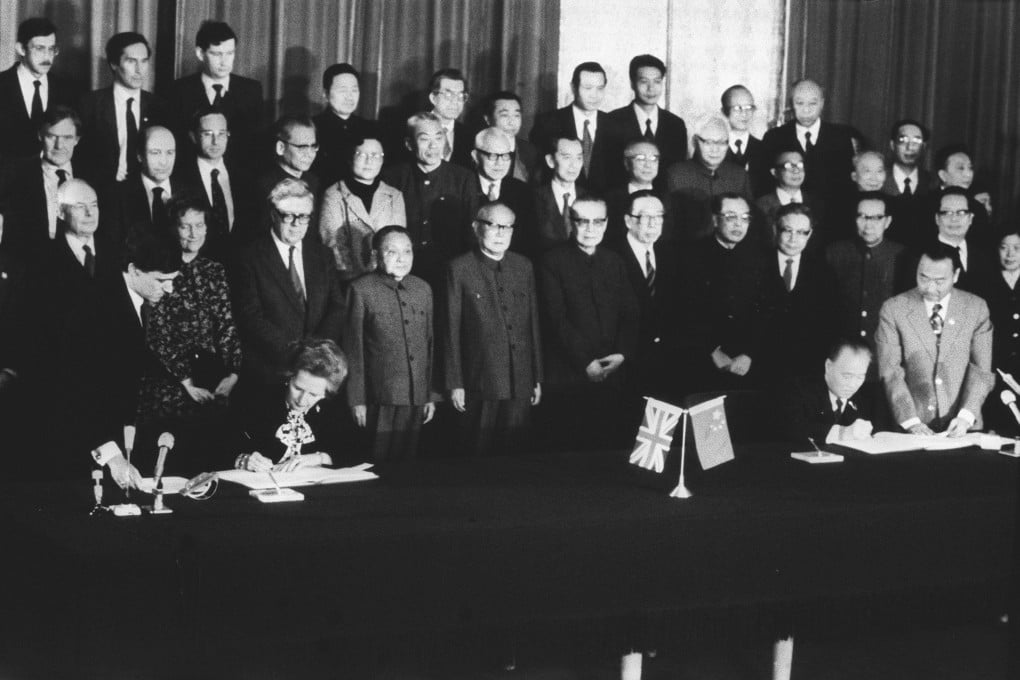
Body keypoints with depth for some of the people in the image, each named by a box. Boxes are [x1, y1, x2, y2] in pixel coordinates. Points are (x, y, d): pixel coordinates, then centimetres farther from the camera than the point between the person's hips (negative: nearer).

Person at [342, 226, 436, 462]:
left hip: (417, 399, 4)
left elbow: (430, 344, 15)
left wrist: (431, 395, 12)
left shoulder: (423, 289, 12)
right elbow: (353, 348, -2)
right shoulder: (361, 290, -3)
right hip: (381, 400, -4)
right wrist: (357, 399, -4)